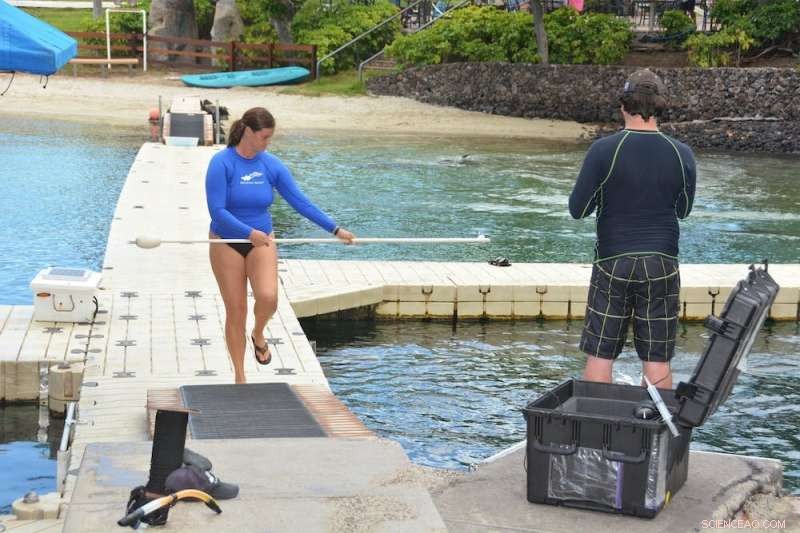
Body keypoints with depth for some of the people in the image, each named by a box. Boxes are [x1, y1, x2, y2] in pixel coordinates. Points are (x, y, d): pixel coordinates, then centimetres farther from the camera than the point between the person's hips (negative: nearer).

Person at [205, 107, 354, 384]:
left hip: (261, 241, 2)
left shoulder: (271, 165, -3)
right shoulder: (222, 163, -14)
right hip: (227, 243, -2)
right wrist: (249, 232, -29)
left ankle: (258, 335, 14)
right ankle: (239, 376, 17)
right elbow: (217, 210, -19)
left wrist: (335, 229, -7)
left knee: (268, 297, -21)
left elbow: (300, 201, -2)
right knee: (236, 310, 2)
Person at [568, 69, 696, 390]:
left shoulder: (604, 150, -11)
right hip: (662, 263, 2)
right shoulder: (681, 154, -2)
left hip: (614, 262, -2)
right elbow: (683, 210, 11)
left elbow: (577, 209, -6)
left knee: (599, 356, 7)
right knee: (657, 360, 8)